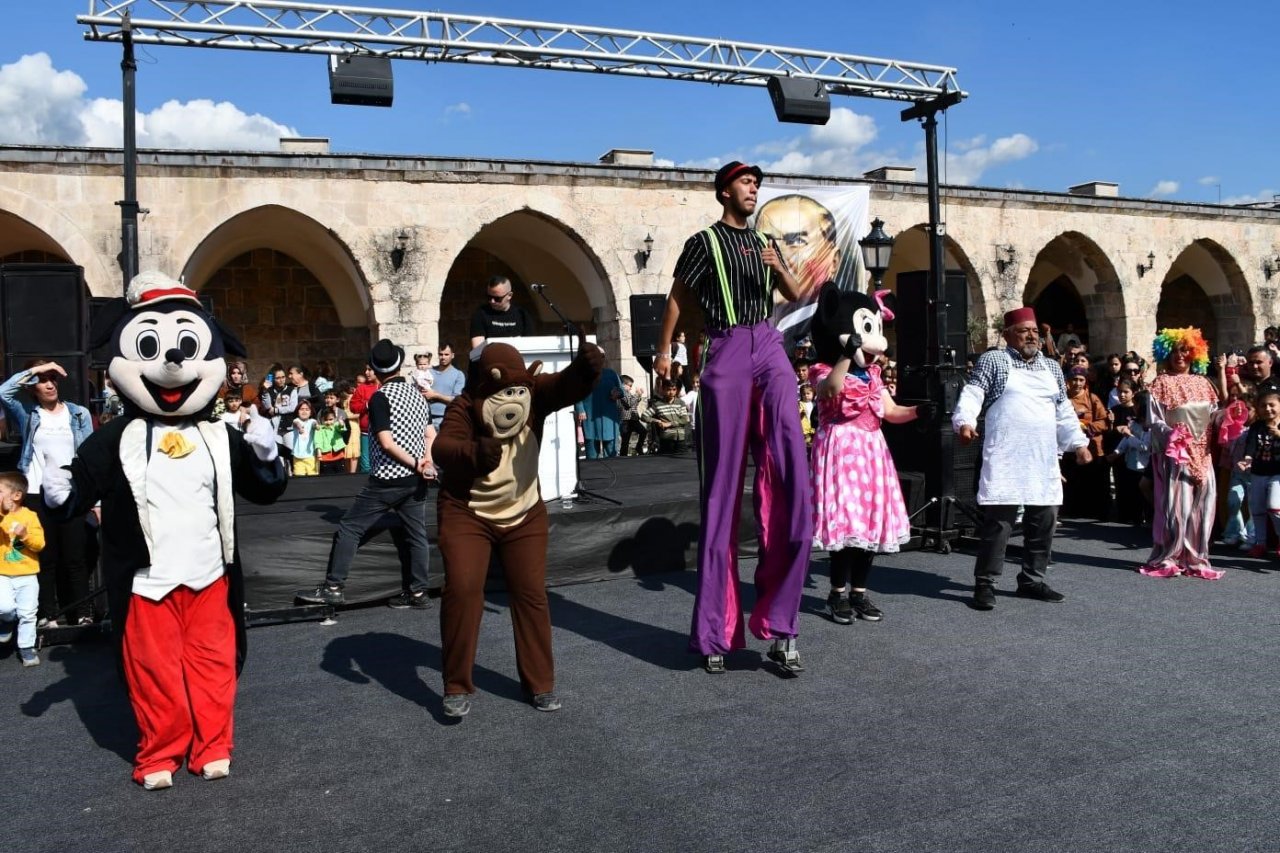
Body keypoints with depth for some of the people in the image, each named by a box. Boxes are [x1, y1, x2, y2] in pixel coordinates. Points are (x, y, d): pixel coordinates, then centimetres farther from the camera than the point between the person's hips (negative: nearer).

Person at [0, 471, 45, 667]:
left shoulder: (30, 516, -4)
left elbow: (39, 544, -7)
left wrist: (26, 535, -24)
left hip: (28, 575, 0)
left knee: (27, 613, 5)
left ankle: (26, 648, 19)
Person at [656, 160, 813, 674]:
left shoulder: (766, 244, 23)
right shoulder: (705, 241, 8)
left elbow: (797, 296, 23)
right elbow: (677, 299, 8)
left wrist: (779, 267, 5)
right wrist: (664, 350, 0)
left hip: (770, 348, 4)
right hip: (726, 352, -4)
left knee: (790, 476, -13)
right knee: (722, 487, -3)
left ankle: (779, 624, -7)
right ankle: (716, 633, 5)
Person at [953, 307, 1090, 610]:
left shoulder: (1052, 368, 19)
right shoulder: (993, 360, 2)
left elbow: (1064, 412, 22)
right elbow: (972, 394, -9)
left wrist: (1078, 443, 12)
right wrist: (965, 421, -28)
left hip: (1044, 460, 7)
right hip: (1005, 459, -6)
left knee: (1044, 520, 9)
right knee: (998, 520, -10)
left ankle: (1032, 580, 22)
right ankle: (985, 584, -2)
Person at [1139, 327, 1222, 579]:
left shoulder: (1202, 383, 15)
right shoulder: (1161, 384, -1)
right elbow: (1154, 421, -8)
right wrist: (1171, 433, -24)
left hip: (1201, 454, 5)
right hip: (1175, 453, -5)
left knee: (1201, 507, 5)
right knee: (1175, 506, -7)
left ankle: (1195, 559, 13)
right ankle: (1166, 559, 1)